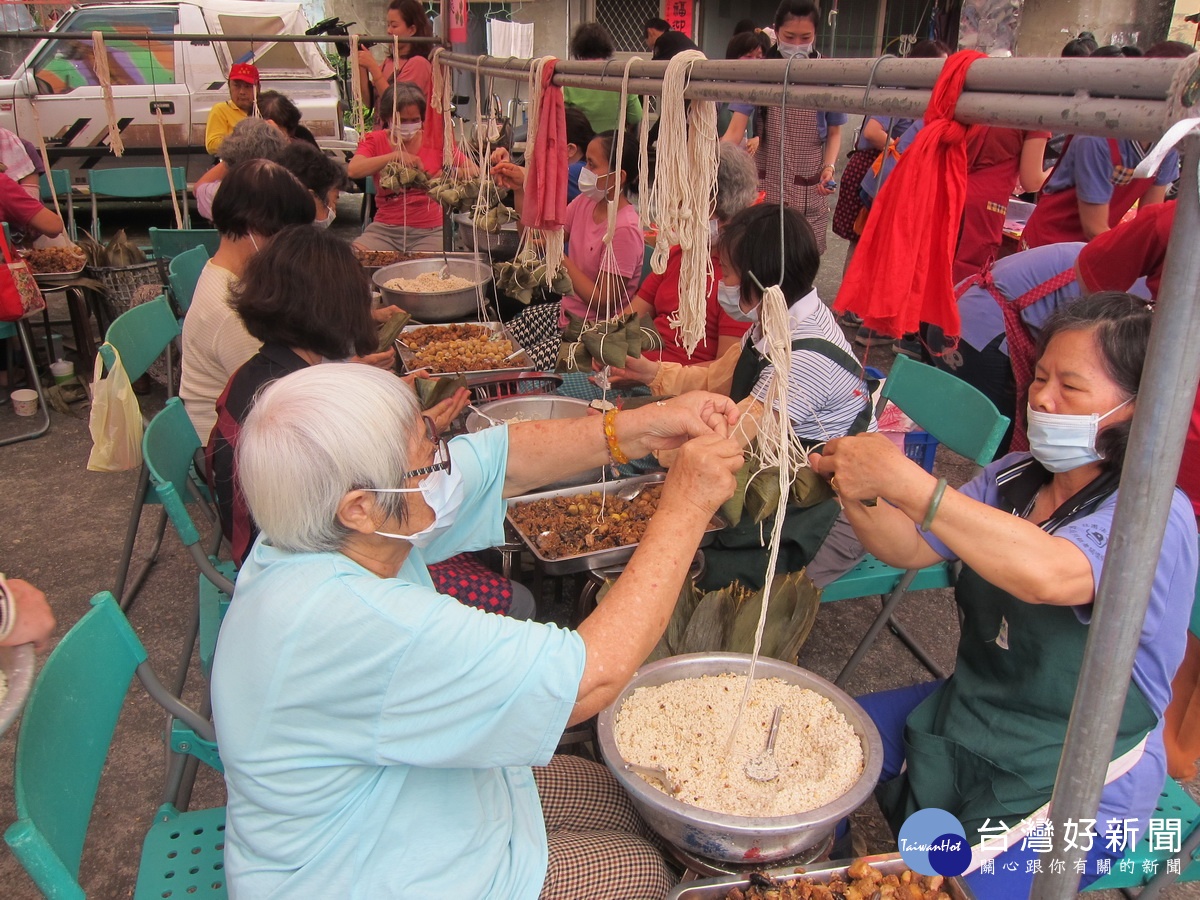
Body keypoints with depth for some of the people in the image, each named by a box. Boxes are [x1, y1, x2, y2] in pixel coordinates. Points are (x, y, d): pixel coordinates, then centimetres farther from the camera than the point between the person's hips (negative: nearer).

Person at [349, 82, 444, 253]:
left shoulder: (435, 141, 4)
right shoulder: (374, 141, 6)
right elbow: (353, 170, -14)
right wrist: (396, 156, -22)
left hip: (429, 230, -1)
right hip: (385, 227, 1)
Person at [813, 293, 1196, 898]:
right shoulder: (1014, 477, 1)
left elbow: (1045, 574, -43)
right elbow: (909, 548, -4)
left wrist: (905, 482, -45)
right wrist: (858, 494, -24)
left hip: (1075, 795, -7)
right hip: (965, 714, 7)